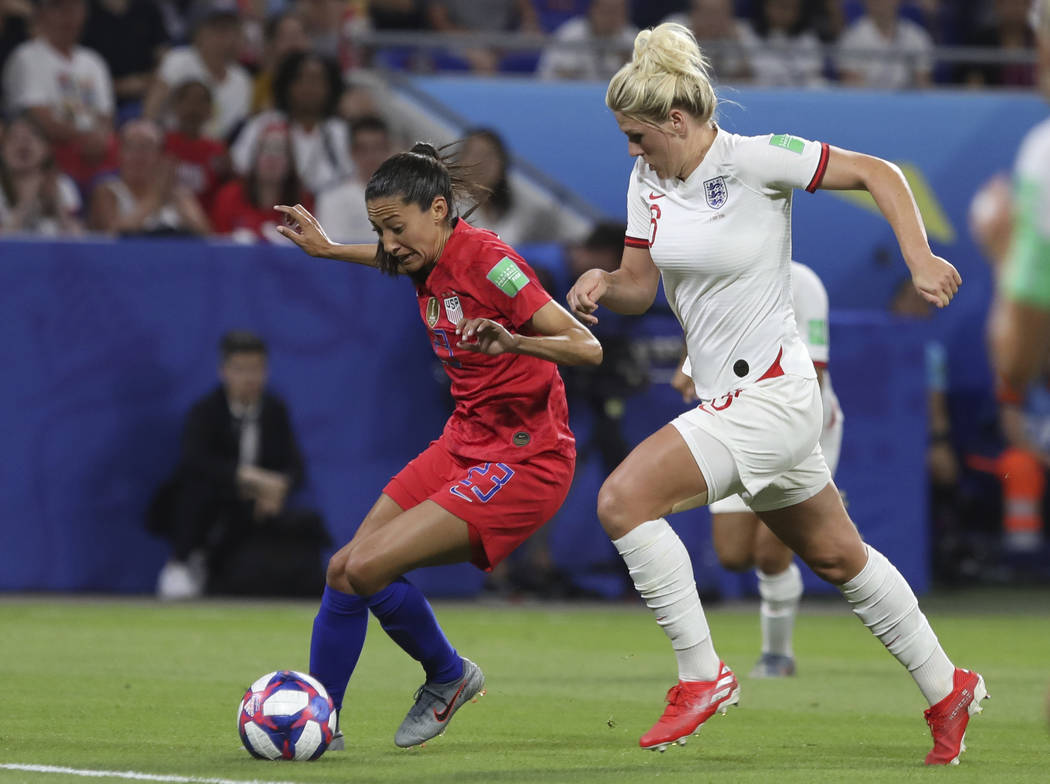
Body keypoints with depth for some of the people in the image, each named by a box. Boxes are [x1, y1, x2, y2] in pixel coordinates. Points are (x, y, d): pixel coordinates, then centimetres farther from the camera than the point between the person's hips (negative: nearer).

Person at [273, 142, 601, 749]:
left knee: (369, 566, -18)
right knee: (344, 570, 1)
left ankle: (448, 676, 8)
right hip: (465, 443, 9)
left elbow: (588, 348, -27)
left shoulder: (486, 260, -20)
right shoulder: (432, 261, 5)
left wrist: (512, 341, -43)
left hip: (524, 462, -9)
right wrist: (329, 250, 33)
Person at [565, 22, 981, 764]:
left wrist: (919, 257, -19)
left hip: (770, 393, -9)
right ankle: (946, 688, 33)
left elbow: (879, 173, -10)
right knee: (836, 556, 19)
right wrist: (601, 282, -13)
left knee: (623, 499, -20)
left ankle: (701, 674, -10)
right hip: (731, 396, 9)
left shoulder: (755, 158, -16)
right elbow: (640, 286, 9)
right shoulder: (649, 181, 5)